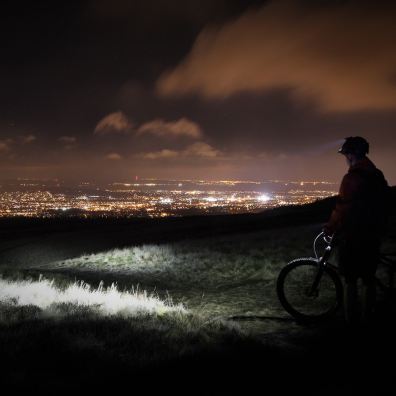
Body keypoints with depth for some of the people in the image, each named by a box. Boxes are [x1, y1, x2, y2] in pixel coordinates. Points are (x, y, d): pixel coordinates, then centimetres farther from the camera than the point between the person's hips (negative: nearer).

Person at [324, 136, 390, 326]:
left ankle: (351, 320, 7)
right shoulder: (378, 177, 8)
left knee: (350, 280, 2)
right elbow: (382, 207, 14)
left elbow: (343, 209, -20)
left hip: (353, 237, -7)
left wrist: (330, 227, -6)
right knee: (369, 278, 14)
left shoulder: (352, 177, -17)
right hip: (373, 235, 8)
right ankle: (367, 318, 23)